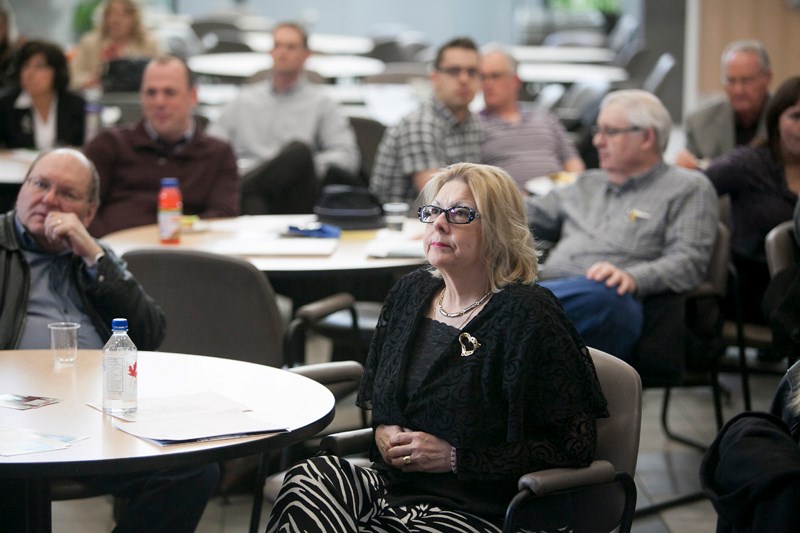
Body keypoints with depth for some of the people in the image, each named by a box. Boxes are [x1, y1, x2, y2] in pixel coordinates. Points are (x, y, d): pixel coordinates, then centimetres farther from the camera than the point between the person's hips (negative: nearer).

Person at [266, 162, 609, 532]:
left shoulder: (527, 317, -9)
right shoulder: (410, 294, 12)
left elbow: (575, 445, -11)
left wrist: (455, 457, -12)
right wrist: (382, 431, 2)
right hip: (393, 483, 6)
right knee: (308, 480, -28)